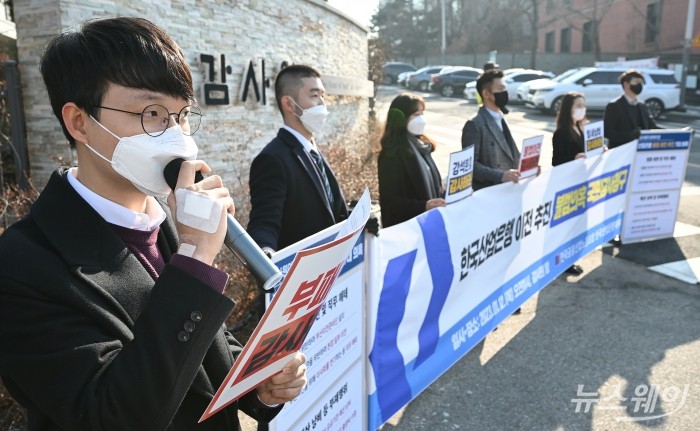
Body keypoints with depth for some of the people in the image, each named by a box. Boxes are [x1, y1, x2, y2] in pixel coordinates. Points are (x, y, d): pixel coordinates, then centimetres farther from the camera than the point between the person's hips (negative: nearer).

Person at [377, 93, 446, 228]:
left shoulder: (420, 145, 8)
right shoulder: (392, 154, -15)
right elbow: (389, 200, -17)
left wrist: (444, 197, 2)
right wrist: (423, 206, -26)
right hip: (405, 225, -7)